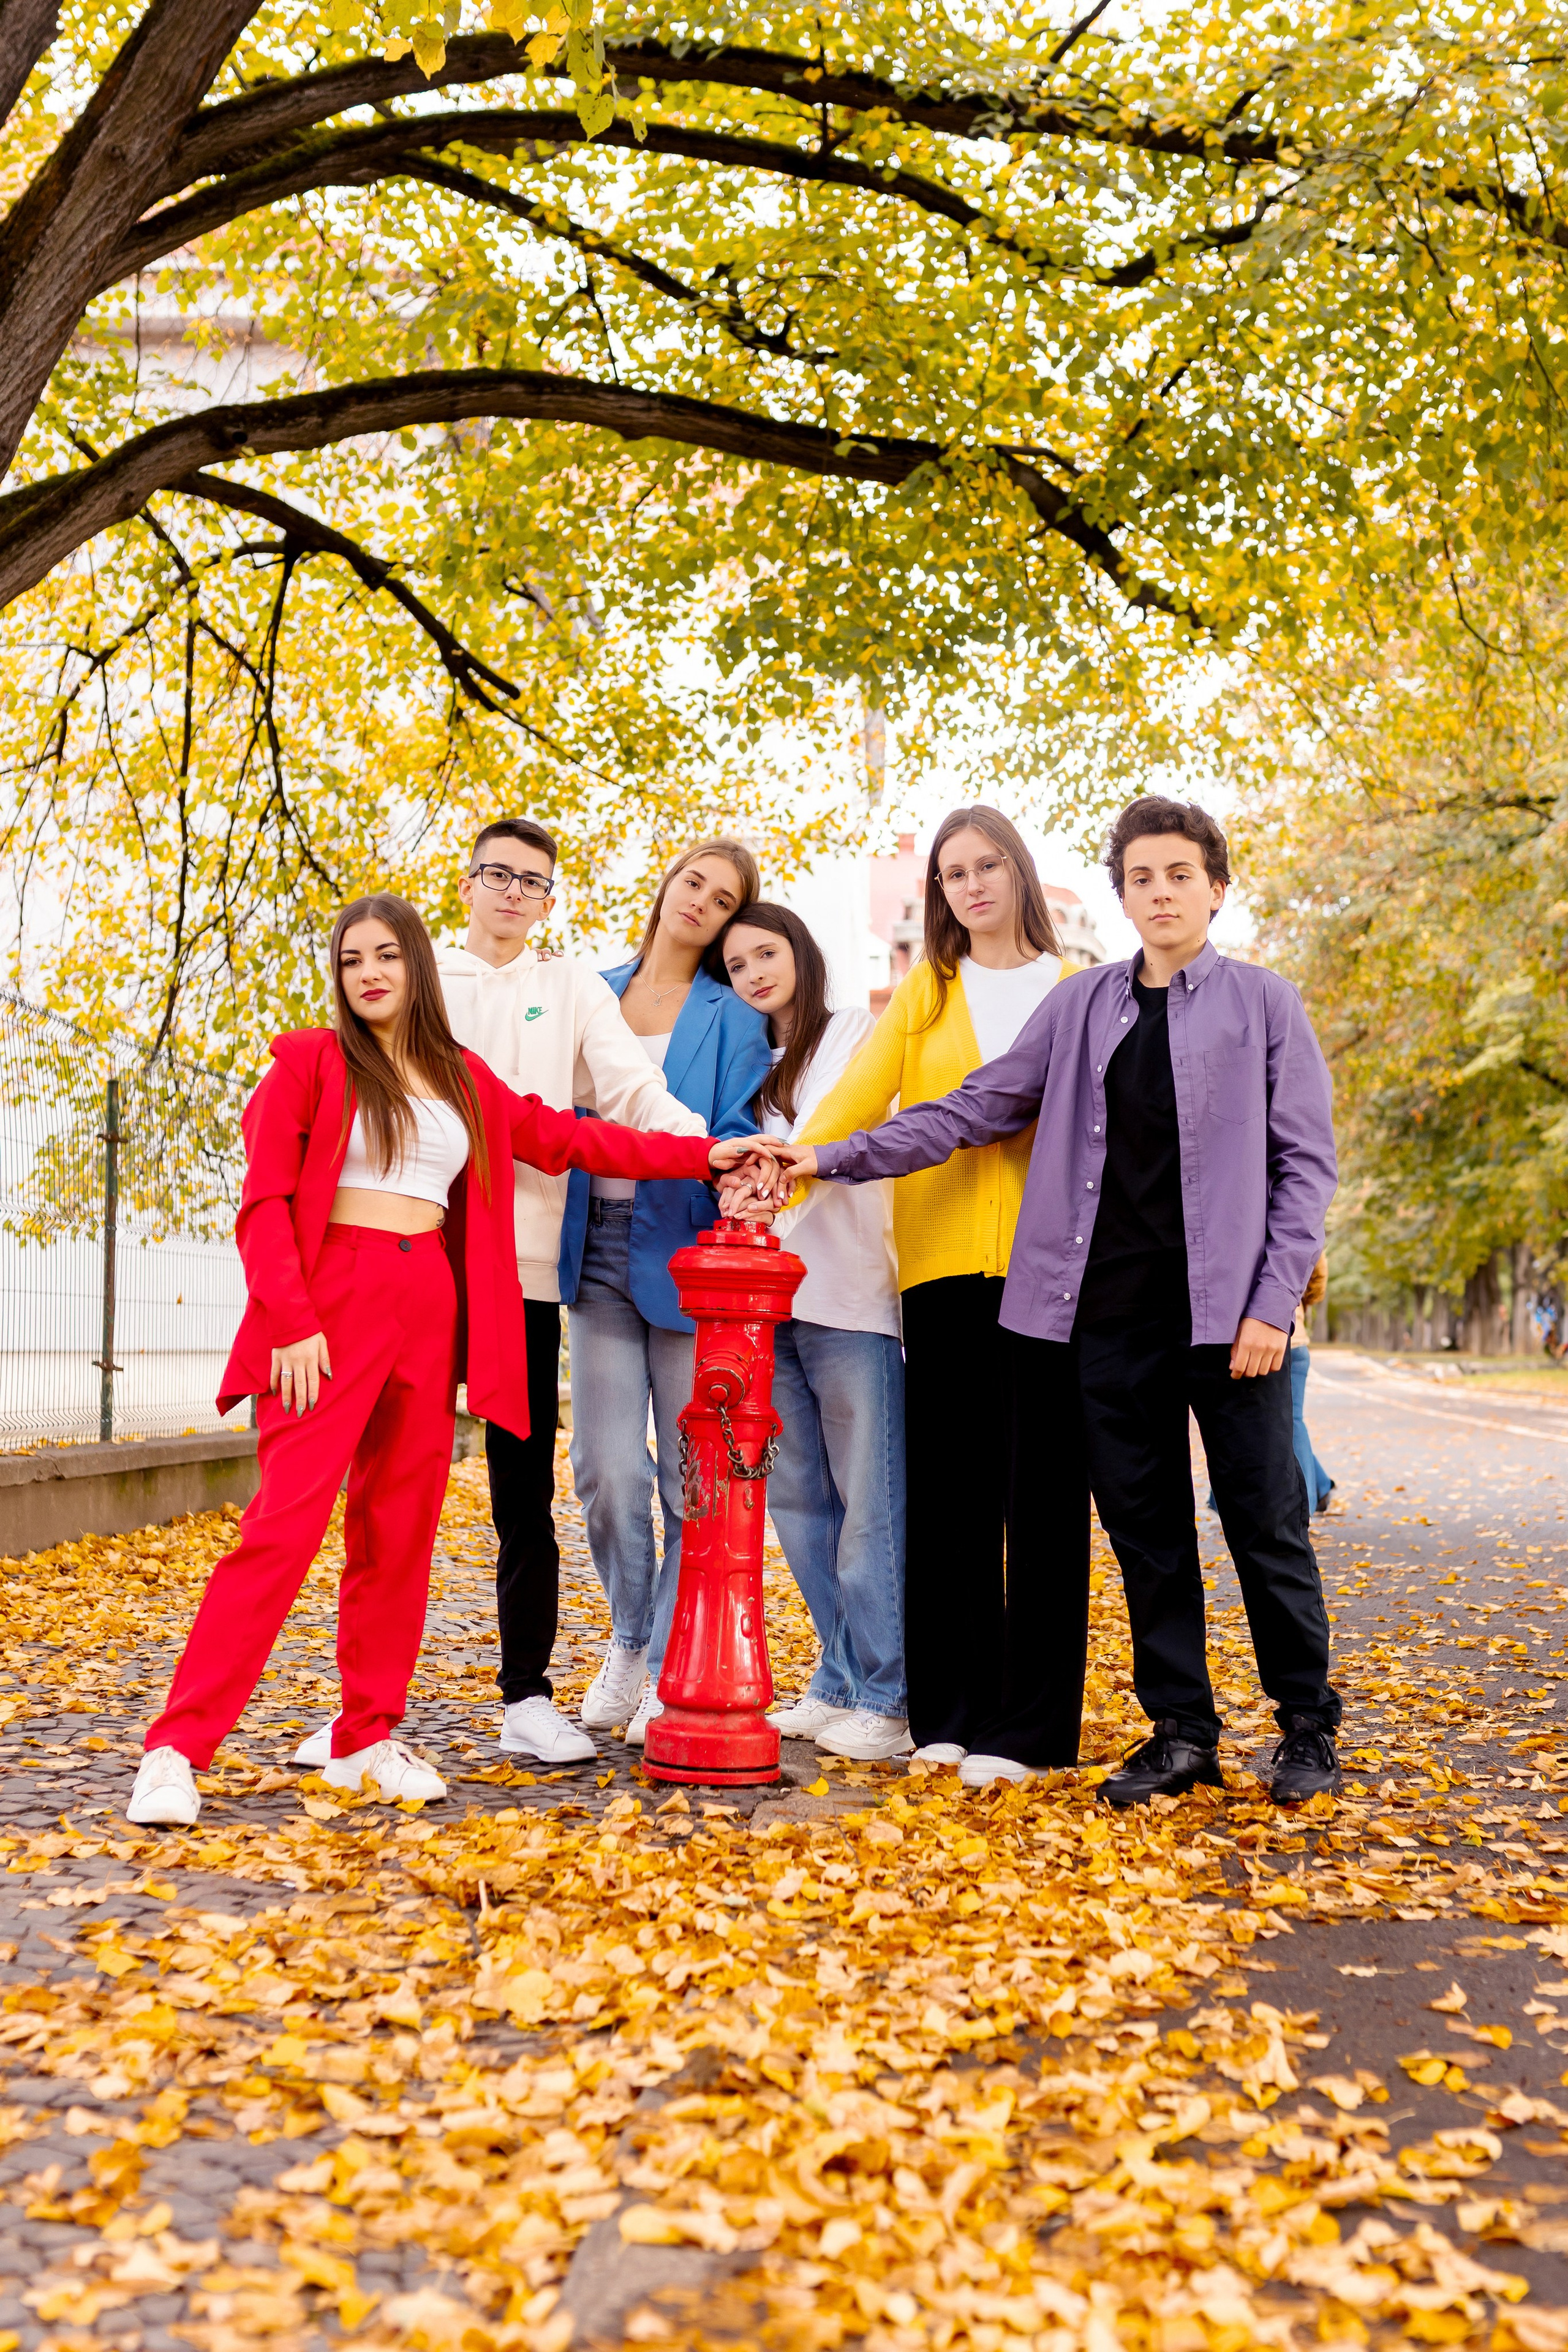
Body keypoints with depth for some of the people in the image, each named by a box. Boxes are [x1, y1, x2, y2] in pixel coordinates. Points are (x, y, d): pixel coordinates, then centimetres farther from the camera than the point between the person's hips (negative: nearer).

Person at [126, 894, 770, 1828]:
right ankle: (178, 1750, -8)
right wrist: (291, 1323, -13)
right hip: (334, 1300, -4)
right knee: (287, 1522, -12)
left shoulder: (464, 1078, 16)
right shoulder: (310, 1060, 4)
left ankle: (368, 1741, 15)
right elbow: (264, 1204, -2)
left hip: (432, 1309, 5)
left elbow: (566, 1138, 21)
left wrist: (704, 1154, 18)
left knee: (401, 1530, 4)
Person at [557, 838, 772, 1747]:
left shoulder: (732, 1015, 4)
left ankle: (670, 1669, 13)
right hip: (598, 1249, 3)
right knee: (609, 1469, -2)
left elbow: (733, 1141, -4)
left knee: (692, 1474, 0)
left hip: (684, 1253, -2)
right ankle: (629, 1641, 21)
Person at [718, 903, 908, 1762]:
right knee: (799, 1500, 8)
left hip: (849, 1295, -6)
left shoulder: (857, 1031, 4)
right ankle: (839, 1684, 18)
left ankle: (884, 1698, -1)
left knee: (868, 1502, -6)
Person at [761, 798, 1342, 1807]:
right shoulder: (1083, 1004, 12)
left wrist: (1273, 1305, -9)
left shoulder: (1263, 1002, 3)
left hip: (1228, 1307, -3)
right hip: (1113, 1310, 3)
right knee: (1145, 1530, 7)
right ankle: (1182, 1731, 19)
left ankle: (1309, 1726, 20)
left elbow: (1307, 1162, 0)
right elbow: (973, 1110, 11)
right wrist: (834, 1158, 2)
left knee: (1267, 1524, 3)